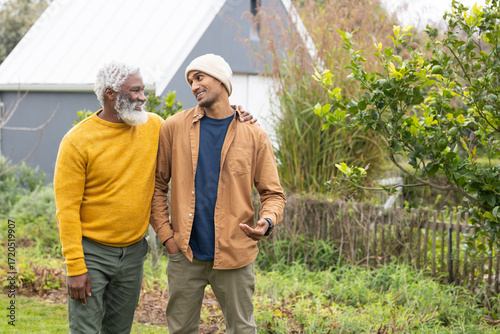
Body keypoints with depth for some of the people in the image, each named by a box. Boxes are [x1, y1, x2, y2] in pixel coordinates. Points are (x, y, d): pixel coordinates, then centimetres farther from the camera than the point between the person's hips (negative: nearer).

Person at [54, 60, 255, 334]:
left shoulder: (153, 127, 1)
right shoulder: (77, 142, -13)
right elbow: (67, 209, -13)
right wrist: (75, 268, -17)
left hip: (133, 251, 5)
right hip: (92, 252, -5)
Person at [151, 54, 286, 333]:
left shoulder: (254, 136, 1)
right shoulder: (174, 128, 3)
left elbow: (273, 193, 3)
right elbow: (157, 185, 7)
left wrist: (267, 222, -18)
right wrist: (166, 235, -1)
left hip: (234, 255, -1)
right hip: (185, 252, 1)